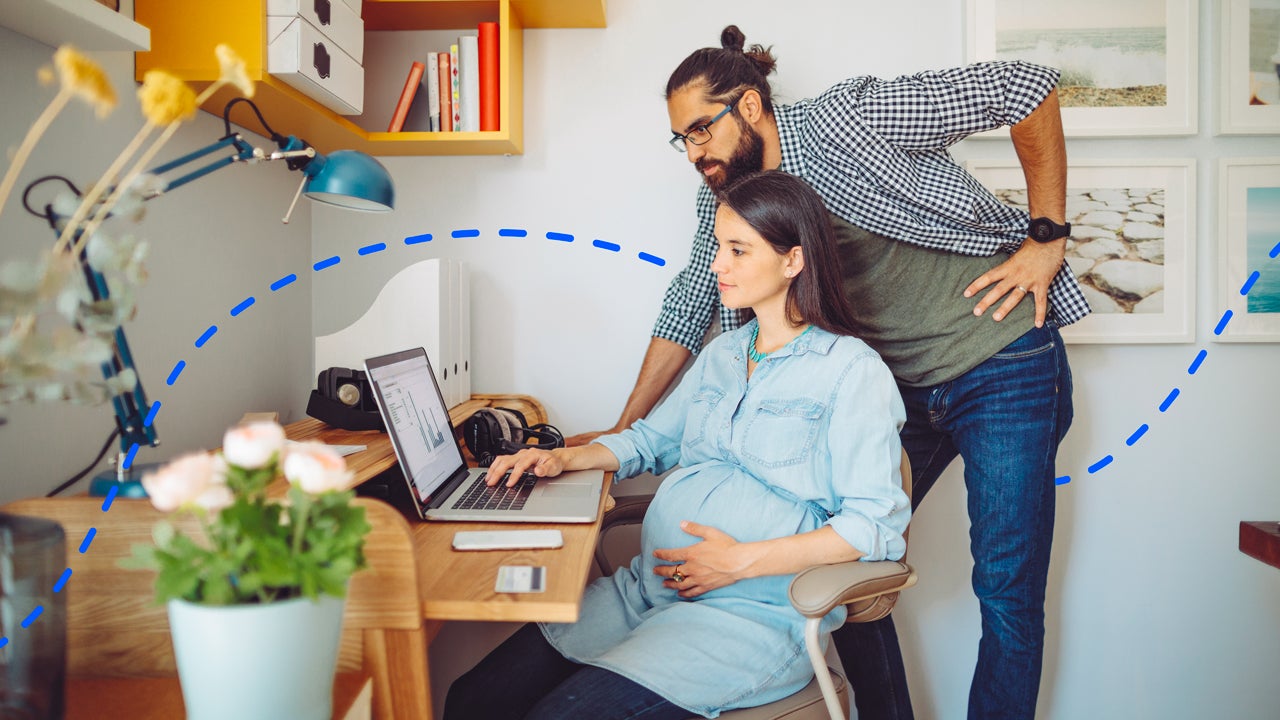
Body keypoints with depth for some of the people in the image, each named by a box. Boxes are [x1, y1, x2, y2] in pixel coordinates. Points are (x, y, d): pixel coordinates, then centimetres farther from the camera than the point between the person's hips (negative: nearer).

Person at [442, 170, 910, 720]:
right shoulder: (721, 354, 18)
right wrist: (566, 458, 11)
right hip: (648, 587, 7)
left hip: (753, 614, -6)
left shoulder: (852, 370, -5)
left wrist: (743, 560, -16)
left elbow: (877, 524, -11)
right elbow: (650, 437, 29)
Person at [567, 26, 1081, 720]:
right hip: (897, 387, 6)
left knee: (1007, 590, -1)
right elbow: (687, 308, 8)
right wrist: (622, 432, 4)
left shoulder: (849, 117, -17)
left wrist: (1047, 237, -14)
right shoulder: (724, 198, 3)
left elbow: (1025, 85, -13)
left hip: (1004, 368, -6)